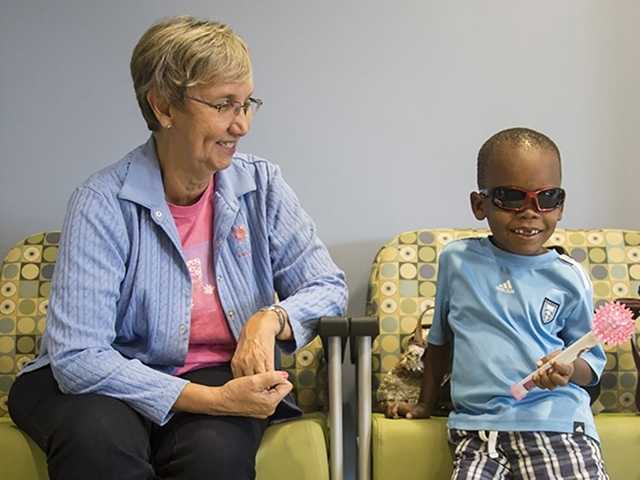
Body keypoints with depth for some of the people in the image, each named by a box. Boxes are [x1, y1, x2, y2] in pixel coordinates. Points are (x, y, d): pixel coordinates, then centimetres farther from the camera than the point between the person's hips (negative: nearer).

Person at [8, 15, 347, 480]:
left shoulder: (261, 184, -1)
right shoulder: (102, 204, -14)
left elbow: (328, 287, 3)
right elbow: (77, 357, -21)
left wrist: (272, 318, -20)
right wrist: (210, 399, -29)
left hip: (224, 376, 2)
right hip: (118, 384, -2)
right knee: (99, 440, -36)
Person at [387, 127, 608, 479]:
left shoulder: (569, 278, 4)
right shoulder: (457, 260, 8)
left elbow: (592, 360, 12)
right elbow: (441, 339, 22)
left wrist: (569, 369, -11)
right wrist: (425, 404, 26)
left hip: (555, 422, 0)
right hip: (478, 425, 1)